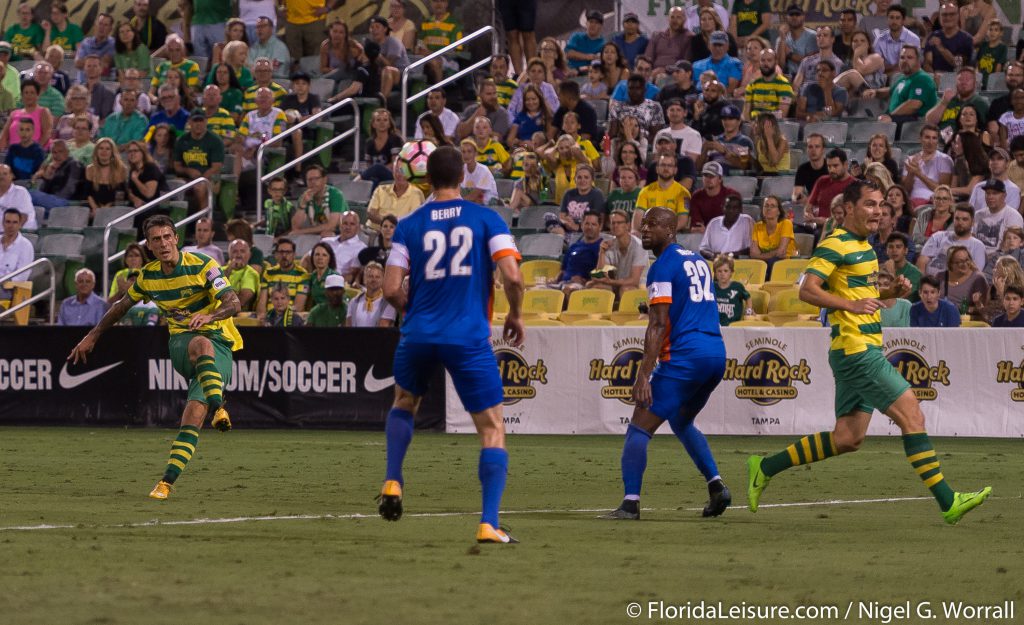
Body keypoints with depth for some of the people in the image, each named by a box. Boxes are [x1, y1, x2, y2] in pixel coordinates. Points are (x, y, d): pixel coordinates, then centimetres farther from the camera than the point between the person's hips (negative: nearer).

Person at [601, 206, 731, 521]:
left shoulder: (663, 267, -7)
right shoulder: (697, 261, 20)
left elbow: (658, 326, -15)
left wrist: (644, 375, -19)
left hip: (685, 355, -9)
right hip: (717, 353, 9)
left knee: (640, 426, -6)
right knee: (681, 422, 28)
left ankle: (630, 503, -16)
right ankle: (716, 485, 15)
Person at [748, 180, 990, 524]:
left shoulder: (864, 246, 19)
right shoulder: (835, 245, -10)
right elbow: (807, 290, -18)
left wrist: (893, 291, 12)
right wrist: (851, 304, -27)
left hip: (866, 350, 10)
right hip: (856, 350, -10)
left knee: (847, 438, 8)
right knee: (912, 414, -13)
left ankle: (765, 467, 16)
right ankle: (947, 502, -12)